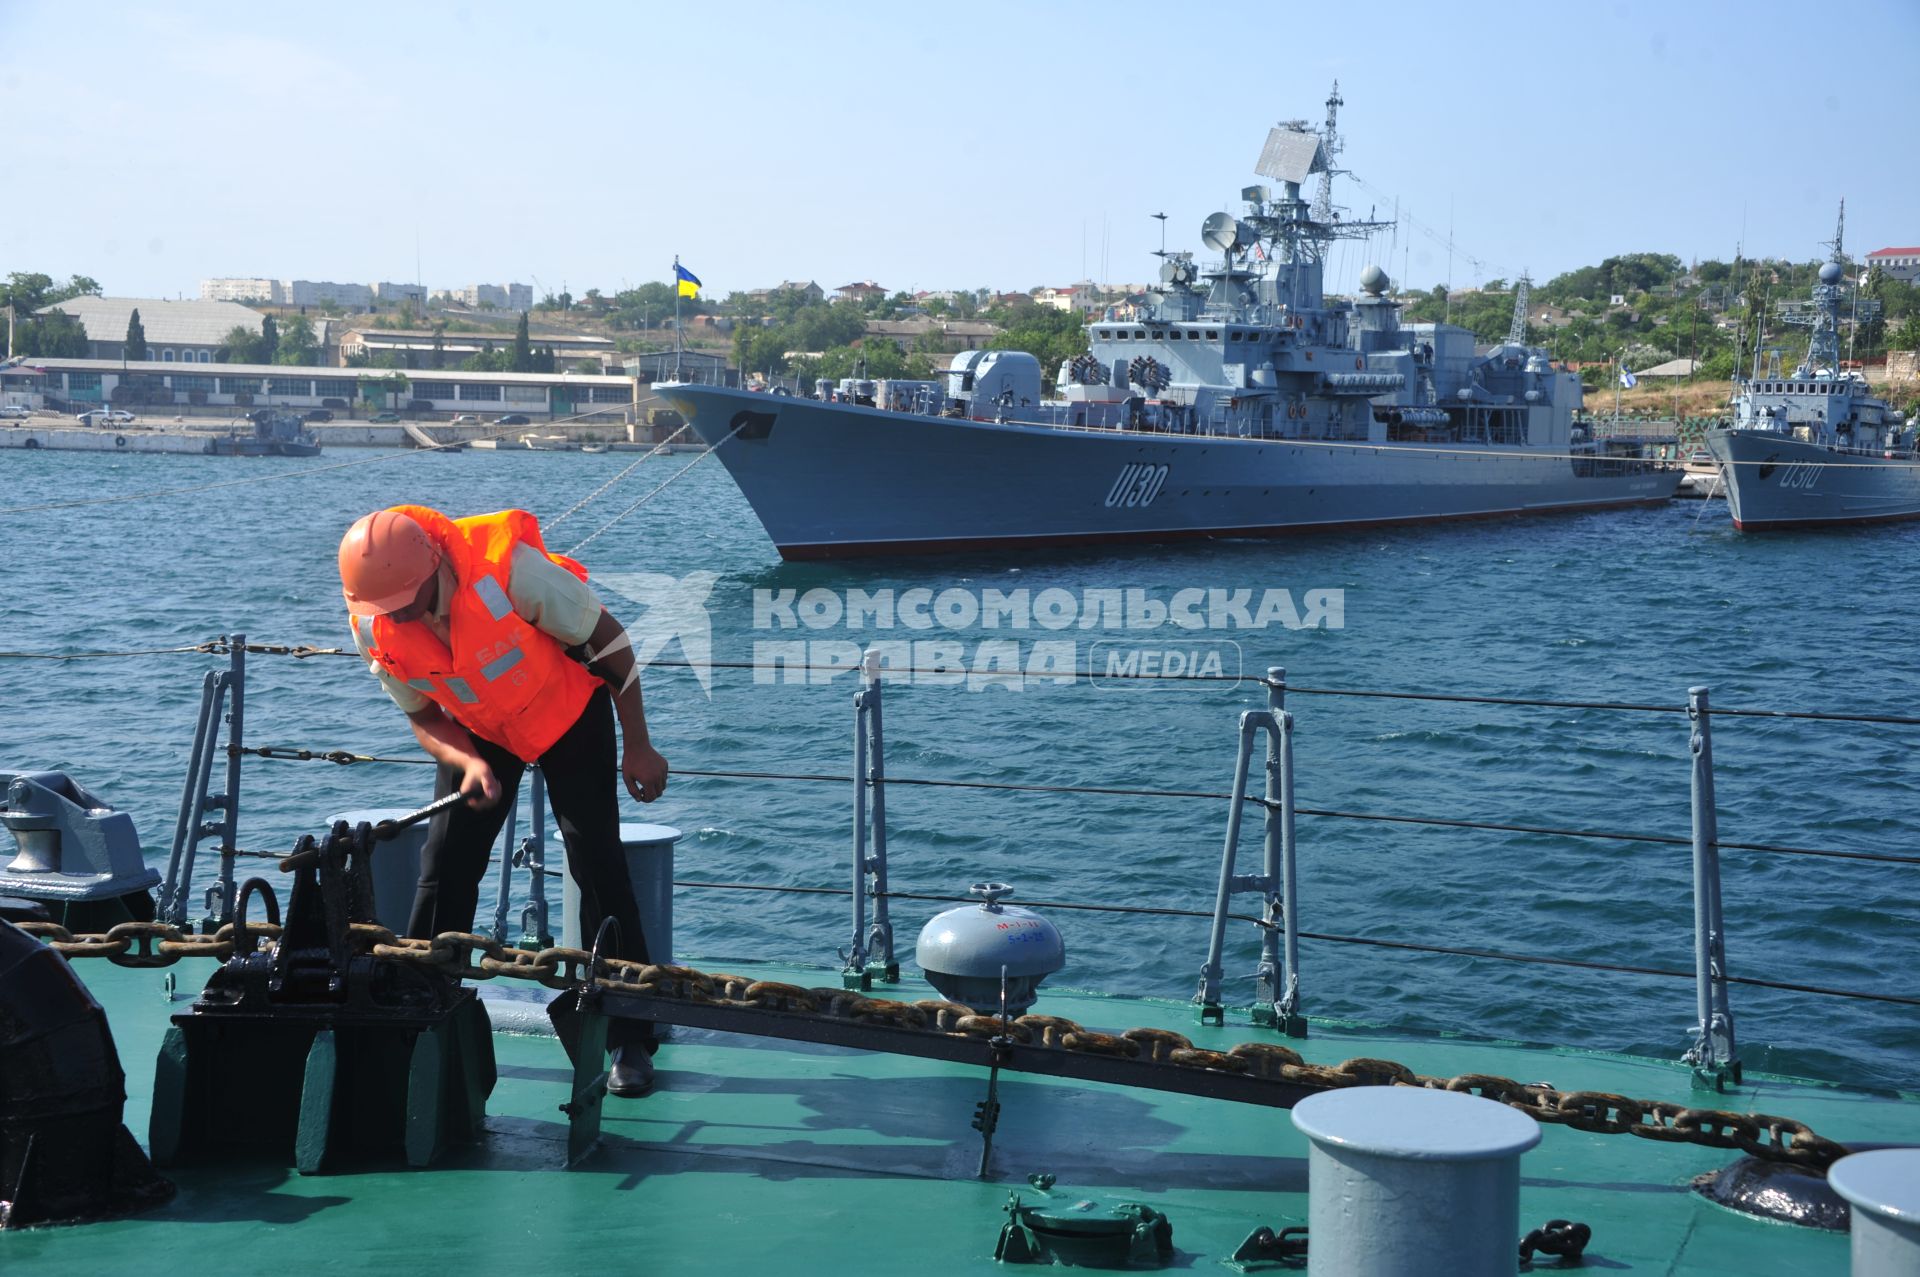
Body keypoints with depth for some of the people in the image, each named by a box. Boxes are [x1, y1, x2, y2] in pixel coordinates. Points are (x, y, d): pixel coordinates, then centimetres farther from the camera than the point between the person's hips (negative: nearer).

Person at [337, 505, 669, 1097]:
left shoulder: (505, 567, -37)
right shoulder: (372, 627, -22)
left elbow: (606, 637, -22)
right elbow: (423, 716, -6)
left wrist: (638, 746, -18)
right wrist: (467, 762, -29)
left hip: (567, 710, -4)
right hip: (475, 729, 4)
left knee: (597, 862, -9)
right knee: (444, 869, -3)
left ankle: (631, 1041, -1)